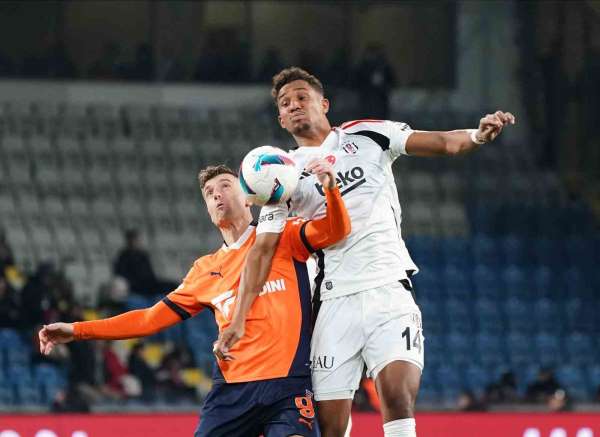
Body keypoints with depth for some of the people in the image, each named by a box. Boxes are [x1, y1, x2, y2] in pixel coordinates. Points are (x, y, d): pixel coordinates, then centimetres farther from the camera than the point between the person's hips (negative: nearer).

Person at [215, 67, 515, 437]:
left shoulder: (367, 135, 10)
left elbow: (443, 143, 1)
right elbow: (263, 249, 7)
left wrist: (477, 135, -21)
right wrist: (239, 318, -3)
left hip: (389, 291, -1)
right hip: (334, 303, 1)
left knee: (397, 396, -23)